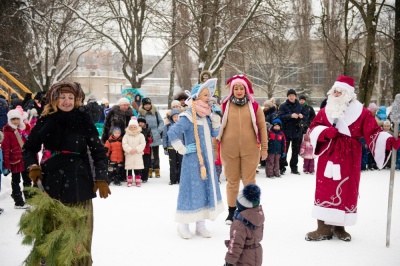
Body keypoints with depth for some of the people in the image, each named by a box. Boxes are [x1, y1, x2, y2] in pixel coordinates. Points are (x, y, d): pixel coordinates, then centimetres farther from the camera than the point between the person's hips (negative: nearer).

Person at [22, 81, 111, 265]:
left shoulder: (83, 121, -1)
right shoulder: (46, 121, 3)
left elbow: (98, 151, 1)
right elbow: (29, 148, 14)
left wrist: (101, 178, -8)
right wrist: (33, 166, -3)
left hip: (79, 184, -1)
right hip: (51, 183, 1)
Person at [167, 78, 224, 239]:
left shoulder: (206, 116, 10)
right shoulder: (188, 117, -15)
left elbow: (215, 134, 11)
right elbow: (172, 132, -23)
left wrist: (215, 118, -1)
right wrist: (182, 149, -18)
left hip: (207, 160, 8)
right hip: (193, 161, -8)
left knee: (207, 189, 11)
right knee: (192, 189, -3)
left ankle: (200, 225, 21)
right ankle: (183, 225, 10)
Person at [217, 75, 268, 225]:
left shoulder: (254, 106, 1)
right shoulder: (225, 106, 1)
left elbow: (262, 127, 4)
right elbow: (218, 127, 6)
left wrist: (264, 148, 3)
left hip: (250, 150, 0)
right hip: (229, 150, 1)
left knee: (249, 181, 5)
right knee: (232, 181, 10)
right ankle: (231, 212, 22)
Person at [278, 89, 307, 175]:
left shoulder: (300, 106, 5)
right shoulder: (283, 106, -4)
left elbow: (306, 117, 8)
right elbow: (280, 116, -15)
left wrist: (302, 116, -15)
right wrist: (291, 116, -27)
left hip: (297, 131, 3)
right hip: (286, 131, -3)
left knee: (295, 151, 9)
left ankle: (294, 167, 18)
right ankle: (282, 167, 10)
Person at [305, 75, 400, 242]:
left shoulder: (361, 113, -4)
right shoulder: (325, 111, 8)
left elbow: (374, 133, -10)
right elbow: (313, 128, 8)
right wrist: (325, 132, -13)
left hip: (349, 159, -2)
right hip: (328, 157, 2)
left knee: (346, 192, 3)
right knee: (325, 190, 0)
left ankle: (339, 227, 17)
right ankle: (323, 229, 5)